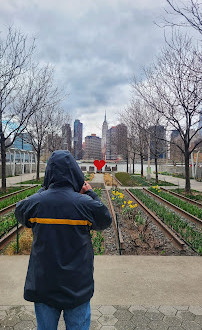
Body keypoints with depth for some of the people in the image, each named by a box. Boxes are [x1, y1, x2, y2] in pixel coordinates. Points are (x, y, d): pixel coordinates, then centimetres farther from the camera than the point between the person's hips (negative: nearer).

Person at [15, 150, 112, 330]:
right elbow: (105, 221, 1)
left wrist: (44, 190, 9)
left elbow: (20, 214, 9)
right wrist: (91, 193, 5)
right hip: (78, 286, -1)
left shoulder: (34, 202, -15)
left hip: (42, 284, 2)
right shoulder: (86, 203, -19)